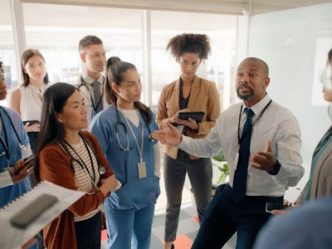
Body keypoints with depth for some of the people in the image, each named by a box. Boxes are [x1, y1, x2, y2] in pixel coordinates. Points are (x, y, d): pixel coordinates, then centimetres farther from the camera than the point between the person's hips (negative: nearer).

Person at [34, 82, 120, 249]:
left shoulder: (89, 139, -4)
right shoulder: (51, 154, -27)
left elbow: (109, 177, -1)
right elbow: (80, 206, -26)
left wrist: (93, 193, -19)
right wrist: (104, 188, -10)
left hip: (95, 221, 6)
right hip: (69, 231, -6)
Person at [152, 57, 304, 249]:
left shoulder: (284, 120, -19)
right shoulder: (228, 115, -1)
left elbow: (295, 175, -24)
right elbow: (208, 147, 11)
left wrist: (274, 167, -46)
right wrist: (180, 140, -6)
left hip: (262, 206, -5)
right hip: (229, 196, 6)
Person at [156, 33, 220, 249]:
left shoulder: (209, 88, -6)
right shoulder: (167, 90, 1)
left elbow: (216, 125, -7)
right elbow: (158, 122, 4)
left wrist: (196, 125, -25)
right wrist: (171, 120, -17)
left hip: (199, 155, -2)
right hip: (173, 154, 2)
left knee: (204, 206, 11)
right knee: (173, 205, 18)